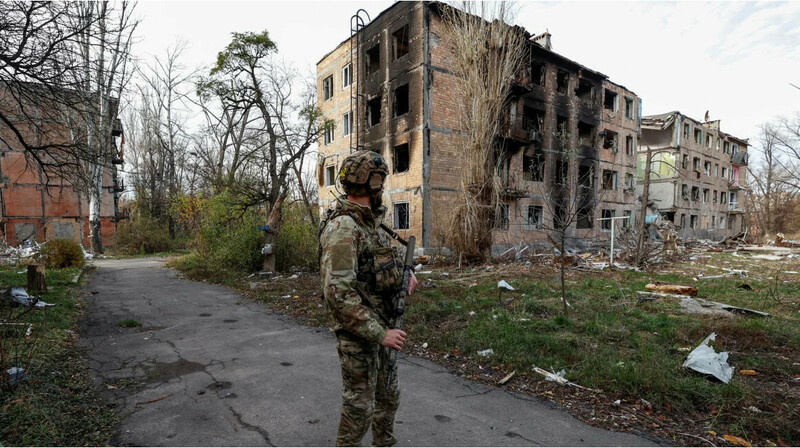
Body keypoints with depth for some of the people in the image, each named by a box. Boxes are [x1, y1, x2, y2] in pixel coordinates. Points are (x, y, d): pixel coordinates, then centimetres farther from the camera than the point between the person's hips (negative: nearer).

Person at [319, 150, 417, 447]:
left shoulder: (369, 221, 7)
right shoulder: (342, 227, -24)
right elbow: (338, 293, -29)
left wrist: (401, 277, 1)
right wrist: (380, 333, -25)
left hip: (379, 324, 9)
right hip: (357, 333, -9)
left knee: (388, 395, 23)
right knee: (360, 404, 8)